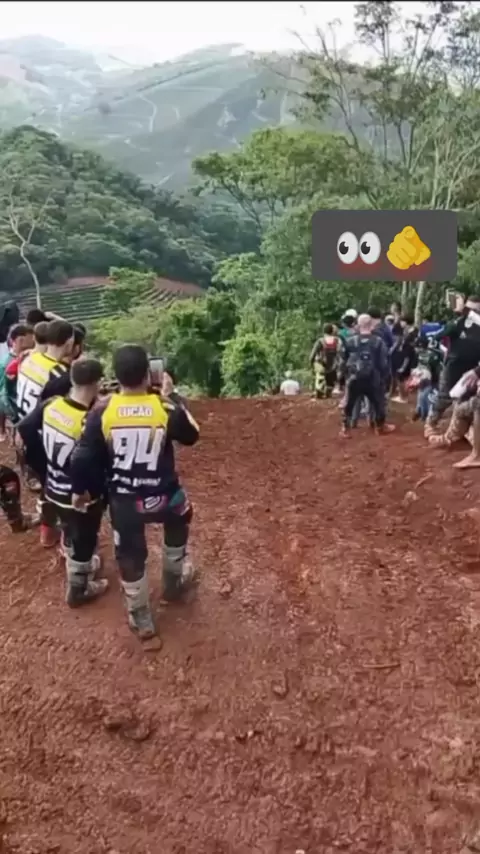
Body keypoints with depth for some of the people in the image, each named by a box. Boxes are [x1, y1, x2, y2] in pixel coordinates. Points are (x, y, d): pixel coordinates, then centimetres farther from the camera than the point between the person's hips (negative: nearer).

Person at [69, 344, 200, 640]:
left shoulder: (102, 412, -13)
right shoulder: (165, 408, -15)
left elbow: (83, 458, -10)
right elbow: (192, 435, 3)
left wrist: (79, 490, 8)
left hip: (123, 501, 0)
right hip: (162, 496, 0)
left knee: (130, 557, 18)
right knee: (180, 518, 34)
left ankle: (141, 620, 33)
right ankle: (175, 579, 49)